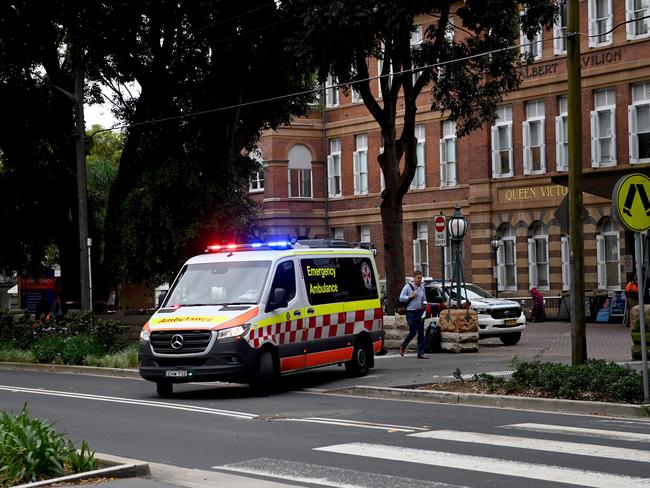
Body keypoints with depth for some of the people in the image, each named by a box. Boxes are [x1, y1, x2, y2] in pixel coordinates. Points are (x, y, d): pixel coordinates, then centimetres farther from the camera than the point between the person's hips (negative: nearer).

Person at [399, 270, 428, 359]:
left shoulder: (422, 287, 12)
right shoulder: (407, 287, -4)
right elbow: (401, 298, -6)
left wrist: (424, 303, 1)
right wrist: (410, 296, -14)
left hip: (420, 312, 5)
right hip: (411, 313, -5)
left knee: (421, 333, 1)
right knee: (413, 332, -5)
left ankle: (421, 354, 2)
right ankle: (403, 346, 21)